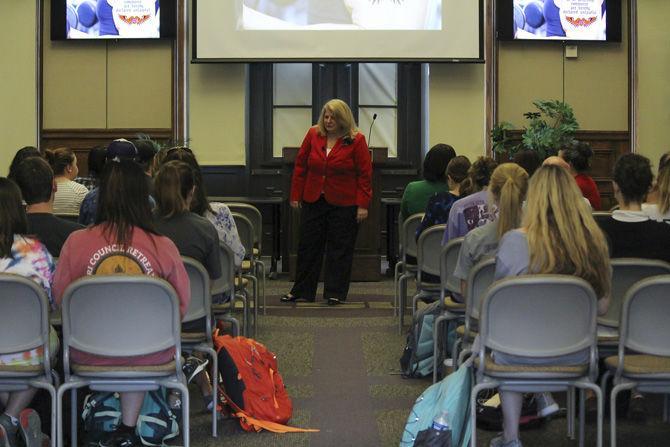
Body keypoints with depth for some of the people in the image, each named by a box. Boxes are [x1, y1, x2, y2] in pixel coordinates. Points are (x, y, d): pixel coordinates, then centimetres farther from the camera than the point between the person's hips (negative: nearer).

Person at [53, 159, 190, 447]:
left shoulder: (76, 242, -11)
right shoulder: (163, 246, -13)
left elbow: (59, 297, 1)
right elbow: (182, 304, -3)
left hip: (88, 355, 1)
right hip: (150, 356, -1)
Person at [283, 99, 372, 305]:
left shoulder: (356, 140, -7)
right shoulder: (313, 135, 2)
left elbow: (365, 174, -7)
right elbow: (301, 166, 7)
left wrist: (363, 205, -11)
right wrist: (295, 195, 4)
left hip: (343, 204, -3)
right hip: (313, 201, 3)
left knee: (340, 248, 2)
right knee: (308, 245, 9)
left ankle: (335, 293, 10)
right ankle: (301, 290, 18)